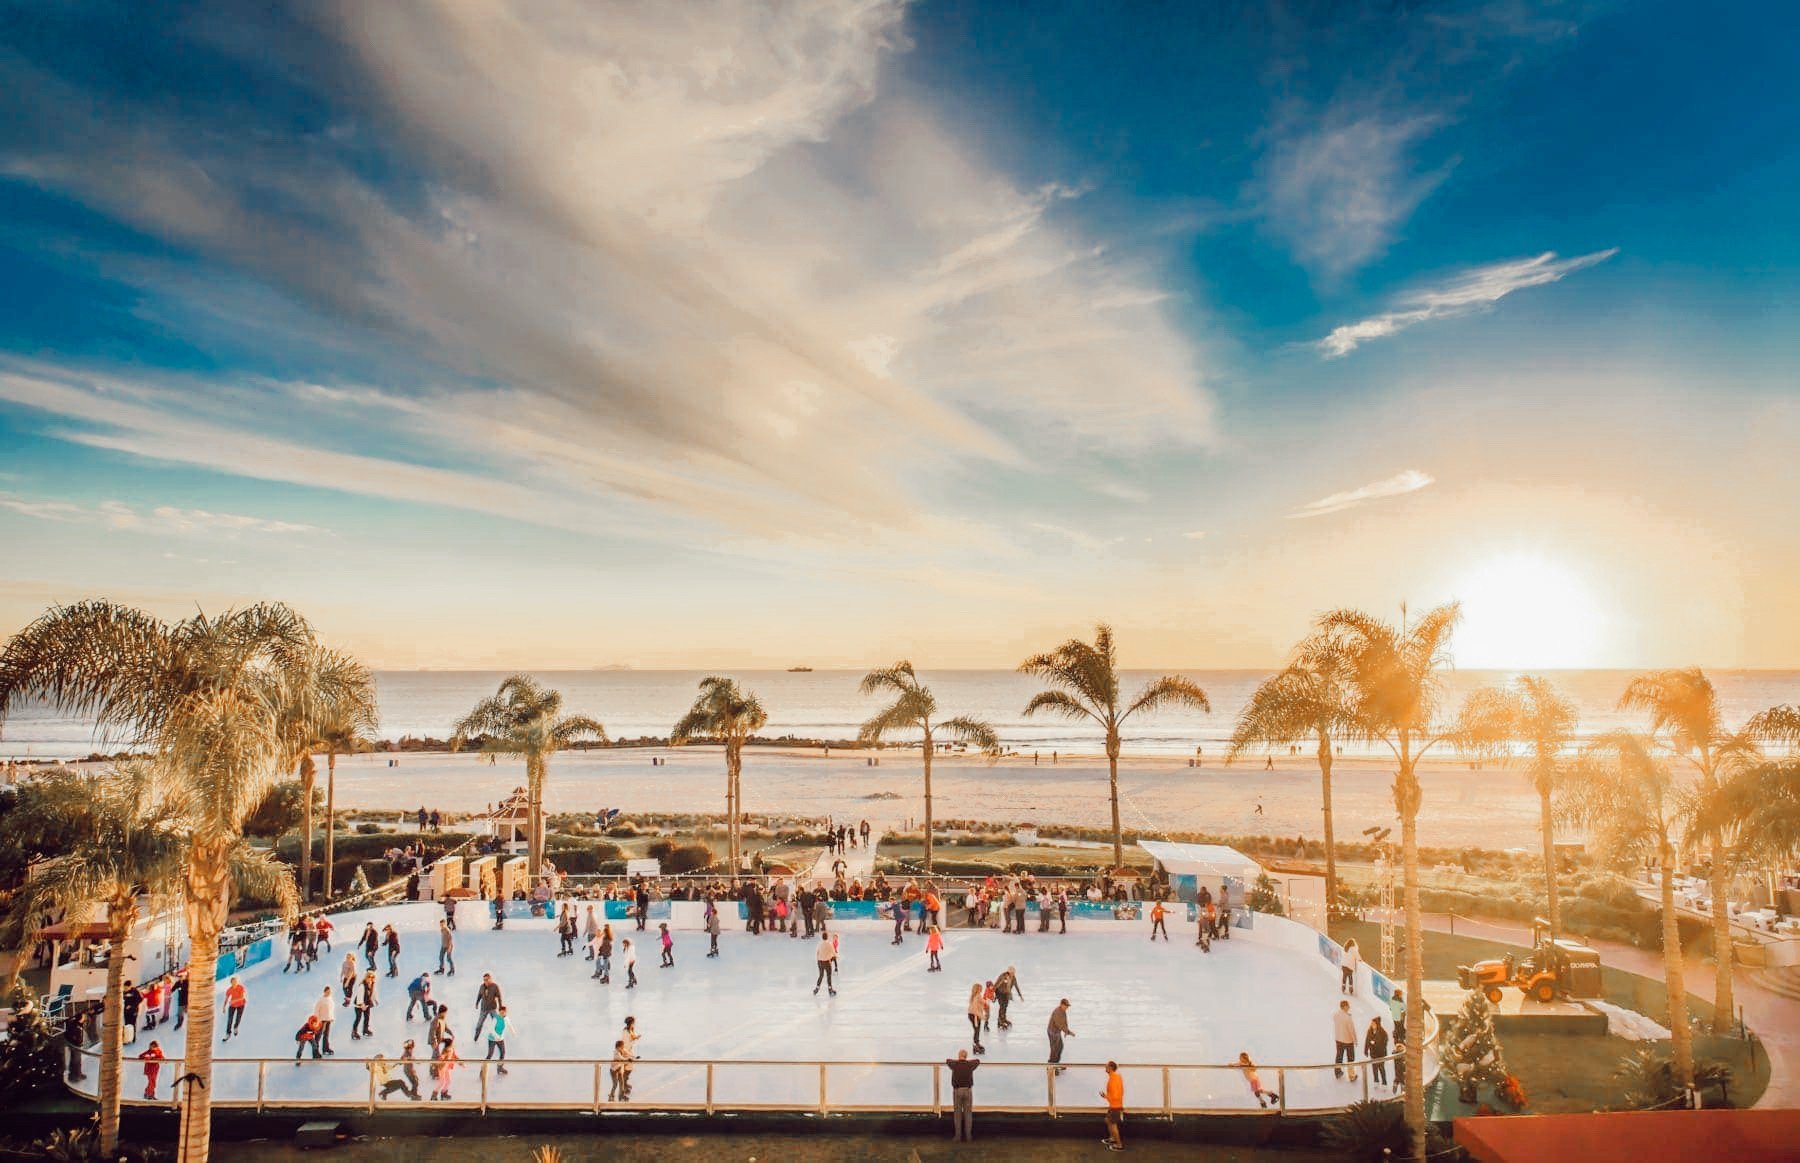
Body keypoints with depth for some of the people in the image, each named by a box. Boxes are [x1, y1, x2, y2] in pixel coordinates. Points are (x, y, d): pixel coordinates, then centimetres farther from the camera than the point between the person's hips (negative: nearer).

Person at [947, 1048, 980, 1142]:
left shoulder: (954, 1065, -3)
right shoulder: (970, 1065, -1)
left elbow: (947, 1060, 21)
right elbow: (977, 1061, 22)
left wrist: (957, 1060, 34)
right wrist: (967, 1060, 31)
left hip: (957, 1091, -1)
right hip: (968, 1091, 1)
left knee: (957, 1114, 4)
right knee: (968, 1114, 5)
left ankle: (958, 1136, 3)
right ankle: (968, 1136, 4)